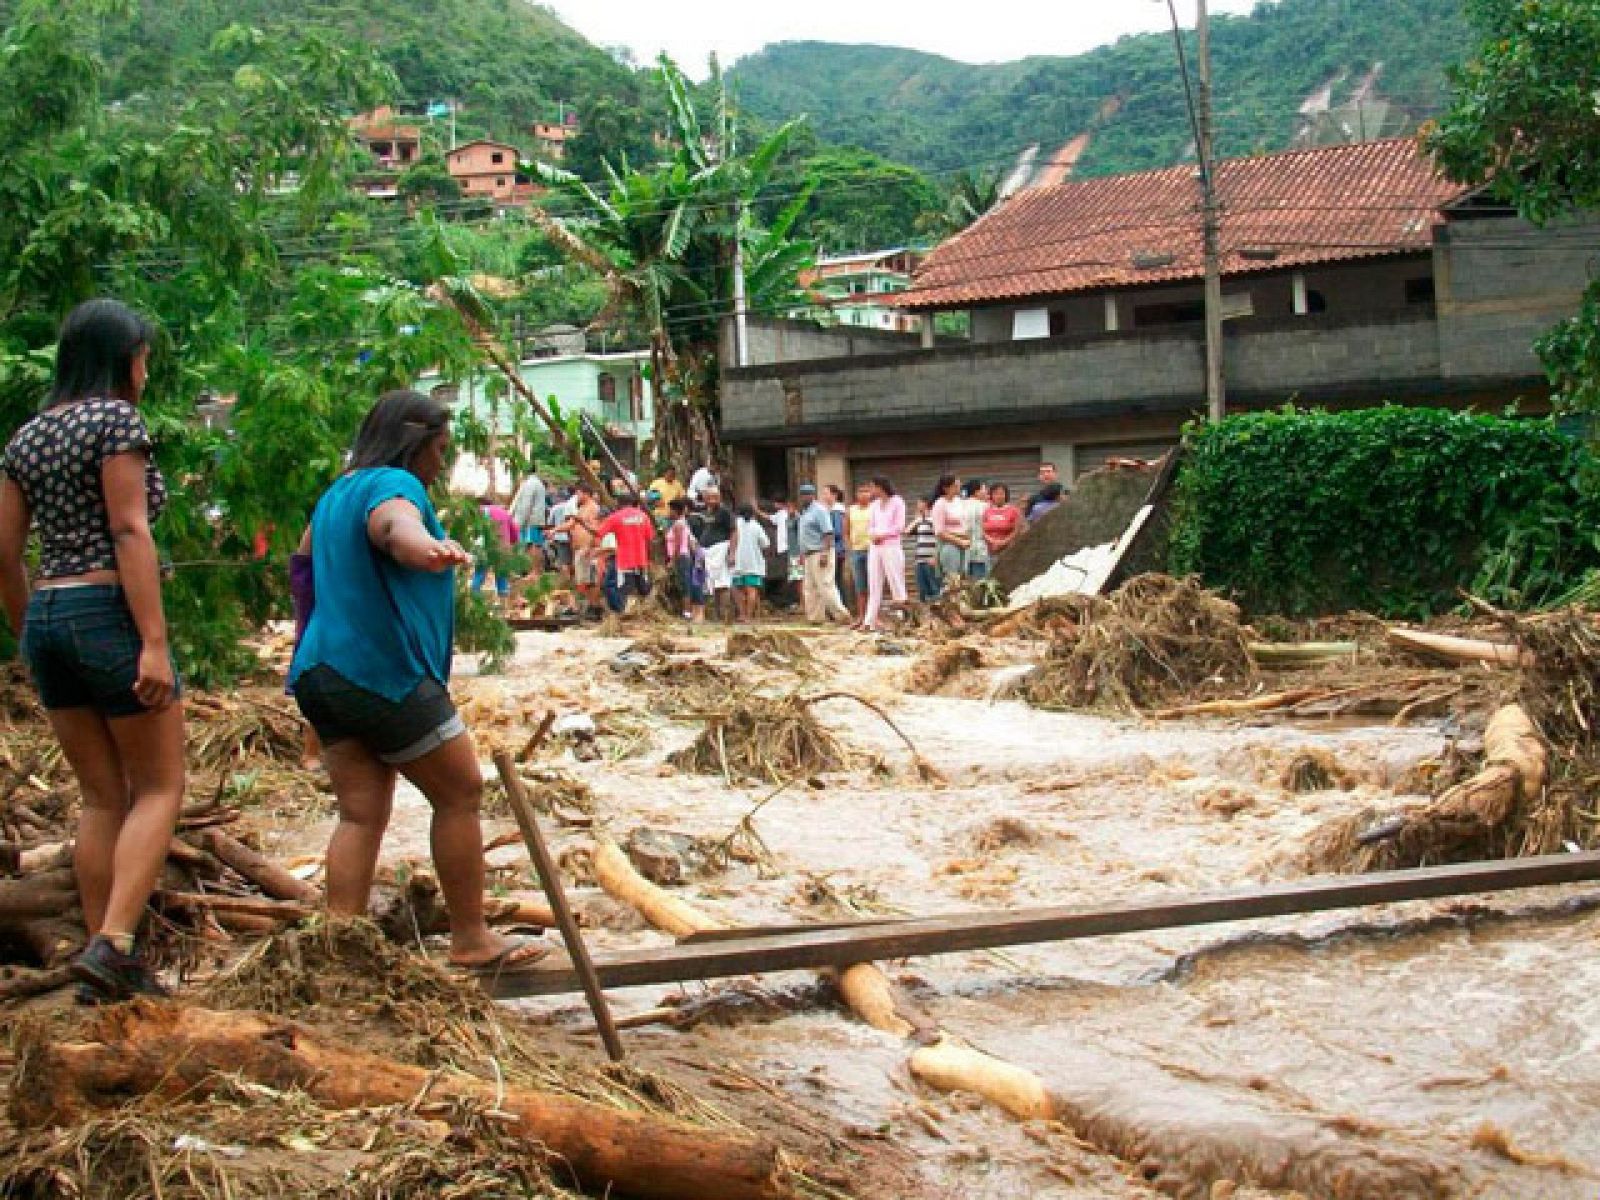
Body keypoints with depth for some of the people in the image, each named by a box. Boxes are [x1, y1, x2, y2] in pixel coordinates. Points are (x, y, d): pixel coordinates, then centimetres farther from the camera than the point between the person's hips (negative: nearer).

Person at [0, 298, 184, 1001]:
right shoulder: (116, 419, -7)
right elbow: (130, 532, -15)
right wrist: (155, 642, -19)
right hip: (111, 612, -7)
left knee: (103, 797, 12)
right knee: (159, 790, 2)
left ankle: (107, 966, 11)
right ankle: (112, 944, -12)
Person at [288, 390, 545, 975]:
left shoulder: (336, 494, 20)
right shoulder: (393, 485, -10)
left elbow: (308, 562, 41)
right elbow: (394, 524, -36)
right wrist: (430, 548, -58)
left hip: (326, 672, 9)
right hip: (385, 672, -9)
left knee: (361, 813, 5)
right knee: (460, 793, 0)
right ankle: (470, 939, 5)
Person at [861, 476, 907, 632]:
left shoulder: (897, 502, -3)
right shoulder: (875, 504, 15)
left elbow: (900, 527, -9)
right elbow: (870, 526, 14)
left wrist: (882, 534, -10)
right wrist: (874, 535, -6)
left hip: (891, 547, -6)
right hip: (875, 547, 6)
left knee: (896, 584, -5)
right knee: (874, 586, 4)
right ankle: (869, 622, 2)